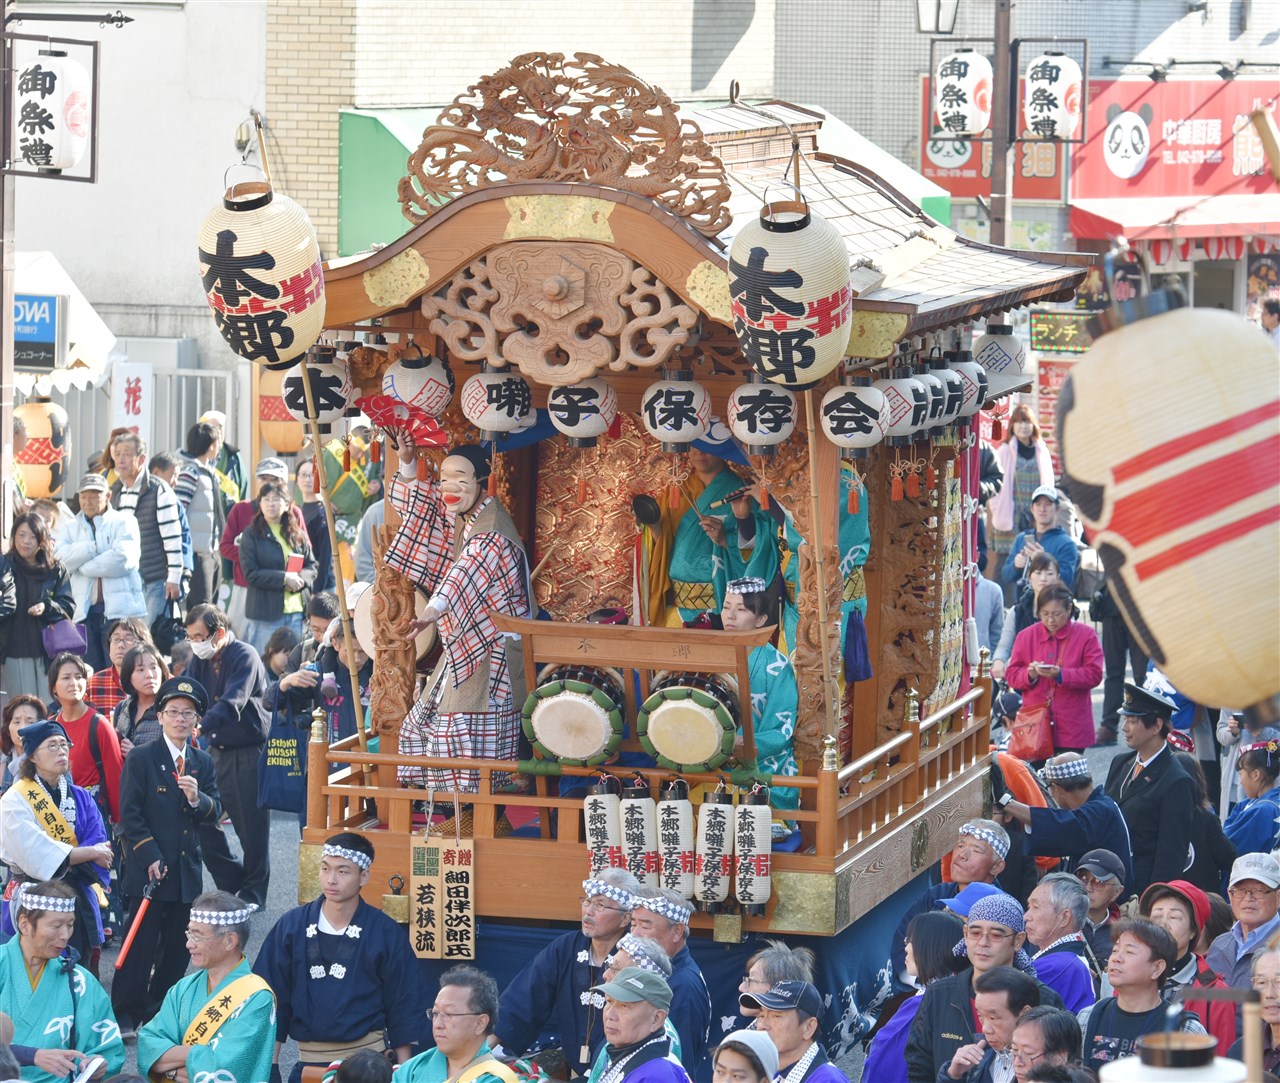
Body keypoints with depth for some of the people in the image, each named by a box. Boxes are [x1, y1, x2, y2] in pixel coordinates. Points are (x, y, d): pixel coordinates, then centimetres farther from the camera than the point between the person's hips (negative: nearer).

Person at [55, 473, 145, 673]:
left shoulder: (123, 522, 4)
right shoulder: (73, 528, 17)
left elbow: (124, 559, -12)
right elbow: (61, 557, -2)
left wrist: (83, 567, -4)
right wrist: (95, 548, -9)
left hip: (119, 609, -4)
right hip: (86, 610, 4)